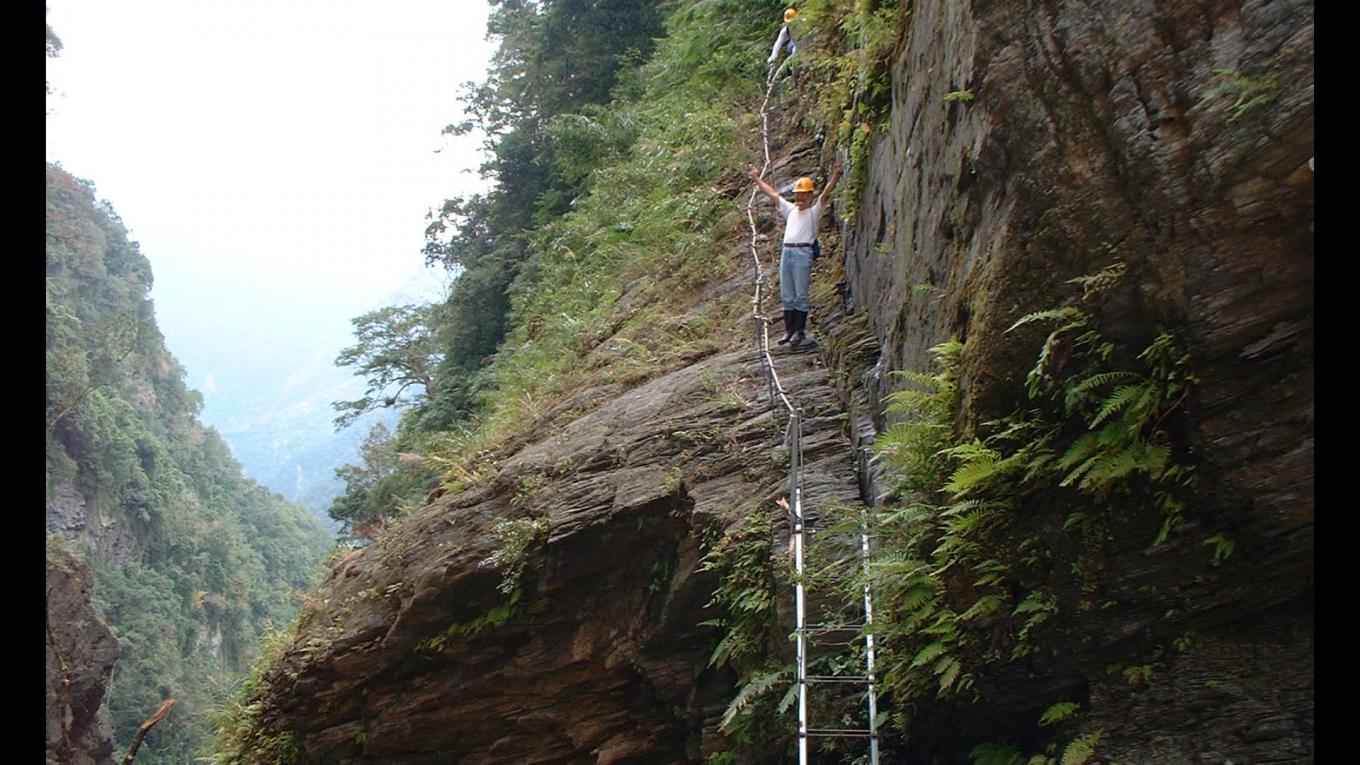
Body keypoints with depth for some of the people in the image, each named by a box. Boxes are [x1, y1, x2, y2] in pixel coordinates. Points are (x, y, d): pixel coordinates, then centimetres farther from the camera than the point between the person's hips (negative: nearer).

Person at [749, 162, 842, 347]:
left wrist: (835, 177, -24)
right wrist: (757, 178, 32)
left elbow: (825, 194, -10)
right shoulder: (791, 210, 22)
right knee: (786, 295, 7)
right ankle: (789, 330, 13)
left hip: (803, 253, -6)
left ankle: (800, 330, 1)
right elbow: (772, 194, 28)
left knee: (801, 295, -4)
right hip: (786, 252, 6)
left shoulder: (814, 211, 5)